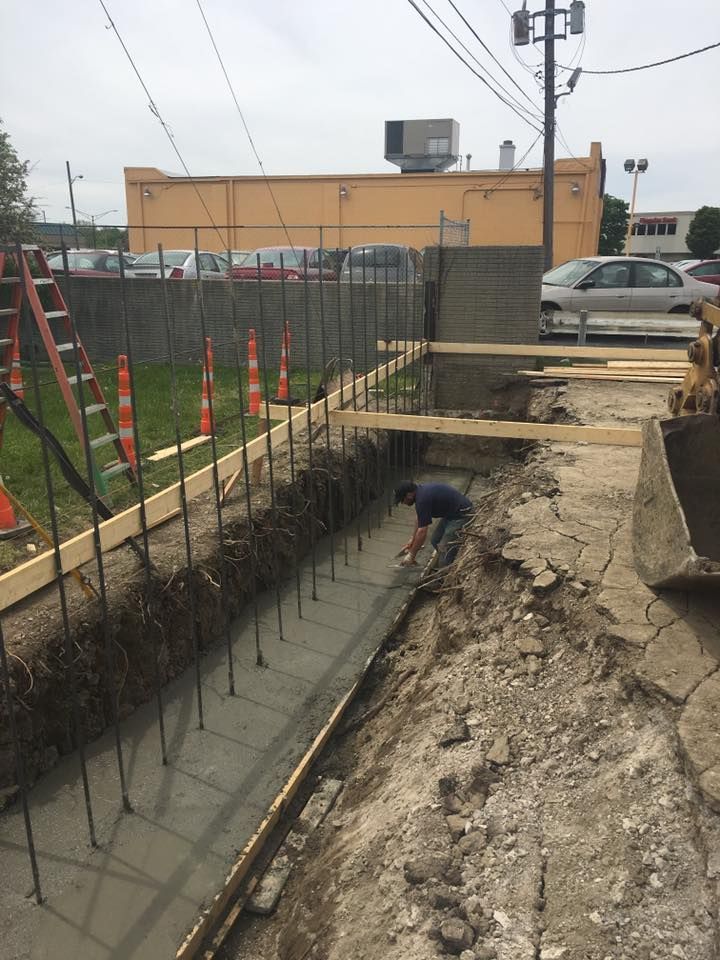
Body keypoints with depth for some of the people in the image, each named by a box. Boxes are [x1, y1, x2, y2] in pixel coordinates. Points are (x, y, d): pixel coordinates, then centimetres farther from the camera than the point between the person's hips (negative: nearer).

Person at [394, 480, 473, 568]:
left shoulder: (423, 499, -25)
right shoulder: (419, 491, 3)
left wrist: (411, 555, -12)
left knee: (445, 550, -12)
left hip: (462, 514, -10)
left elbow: (422, 532, -22)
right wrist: (413, 539, 24)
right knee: (436, 541, 14)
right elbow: (418, 517, 21)